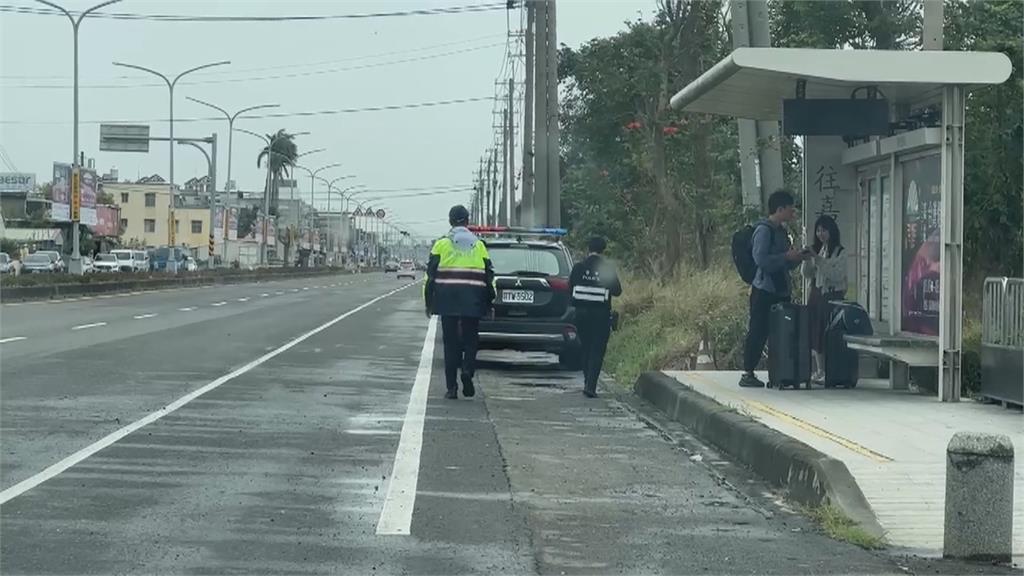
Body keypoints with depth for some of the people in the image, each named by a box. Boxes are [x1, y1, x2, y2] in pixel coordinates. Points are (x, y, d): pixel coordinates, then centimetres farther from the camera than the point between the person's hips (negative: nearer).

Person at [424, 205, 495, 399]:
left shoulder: (442, 244, 4)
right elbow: (489, 275, 10)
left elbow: (431, 274, 1)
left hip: (448, 299, -1)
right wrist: (489, 301, 16)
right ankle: (468, 371, -15)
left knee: (451, 342, 3)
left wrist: (429, 301, 6)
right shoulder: (479, 245, 10)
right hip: (473, 301, 1)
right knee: (470, 339, 11)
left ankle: (451, 387, 1)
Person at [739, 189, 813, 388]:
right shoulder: (764, 230, -9)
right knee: (758, 332, -7)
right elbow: (760, 259, -21)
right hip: (764, 290, -9)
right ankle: (747, 374, -4)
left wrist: (798, 258, 8)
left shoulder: (781, 231, 19)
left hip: (780, 290, 9)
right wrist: (787, 256, -16)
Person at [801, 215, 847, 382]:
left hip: (833, 294, -6)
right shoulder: (815, 249, 12)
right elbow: (807, 274, 13)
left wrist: (819, 261, -19)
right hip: (816, 293, 6)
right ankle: (819, 370, 9)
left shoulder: (839, 252, -5)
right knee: (814, 332, 3)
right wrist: (807, 260, -6)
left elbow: (837, 275, -14)